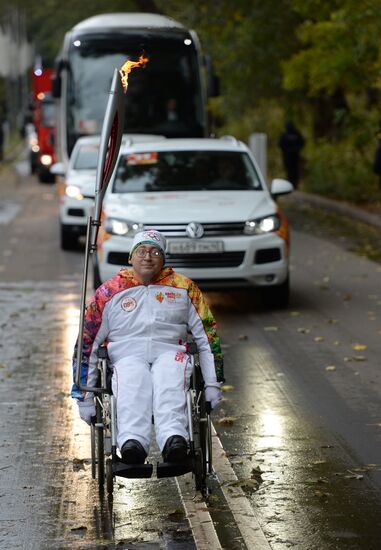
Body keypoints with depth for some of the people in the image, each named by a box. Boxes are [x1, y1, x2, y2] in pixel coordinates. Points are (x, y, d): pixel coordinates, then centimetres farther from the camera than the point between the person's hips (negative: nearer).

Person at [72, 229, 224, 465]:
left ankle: (174, 440, -62)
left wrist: (213, 384, 8)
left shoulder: (184, 288, 17)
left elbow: (207, 336, 18)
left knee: (170, 385, -36)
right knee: (132, 385, -37)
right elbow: (87, 342, 14)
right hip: (127, 355, 0)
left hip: (169, 354, 1)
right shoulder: (109, 292, 14)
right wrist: (84, 396, 8)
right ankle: (132, 442, -62)